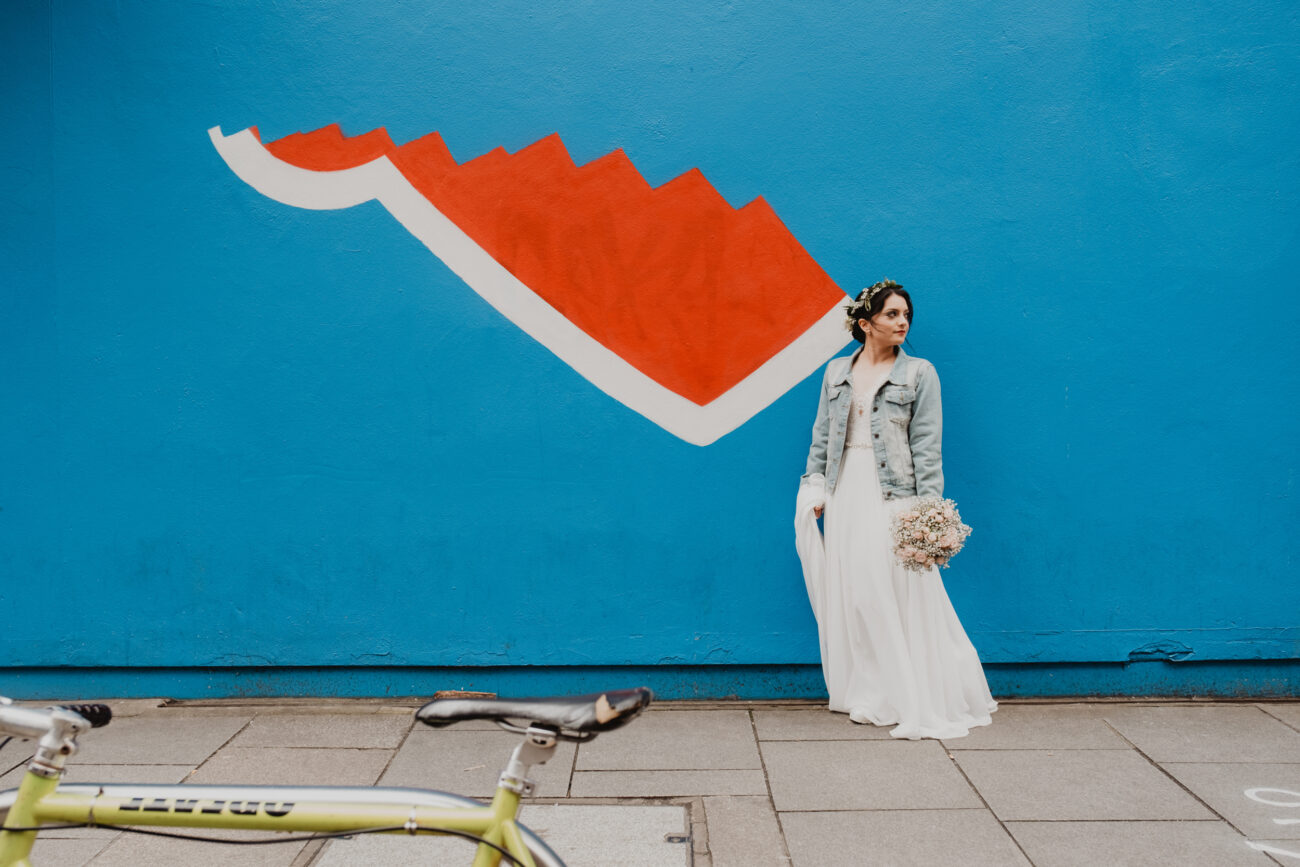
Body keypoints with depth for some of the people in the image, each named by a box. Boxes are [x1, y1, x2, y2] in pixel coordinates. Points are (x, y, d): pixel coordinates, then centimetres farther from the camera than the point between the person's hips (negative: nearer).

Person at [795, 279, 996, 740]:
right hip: (846, 495, 4)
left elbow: (927, 444, -4)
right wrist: (813, 488, 7)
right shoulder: (837, 372, 11)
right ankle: (871, 697, 19)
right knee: (854, 594, 6)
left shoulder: (919, 373, 1)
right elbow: (821, 437, 15)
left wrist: (928, 508, -11)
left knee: (906, 596, -5)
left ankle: (918, 700, 6)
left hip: (894, 495, -4)